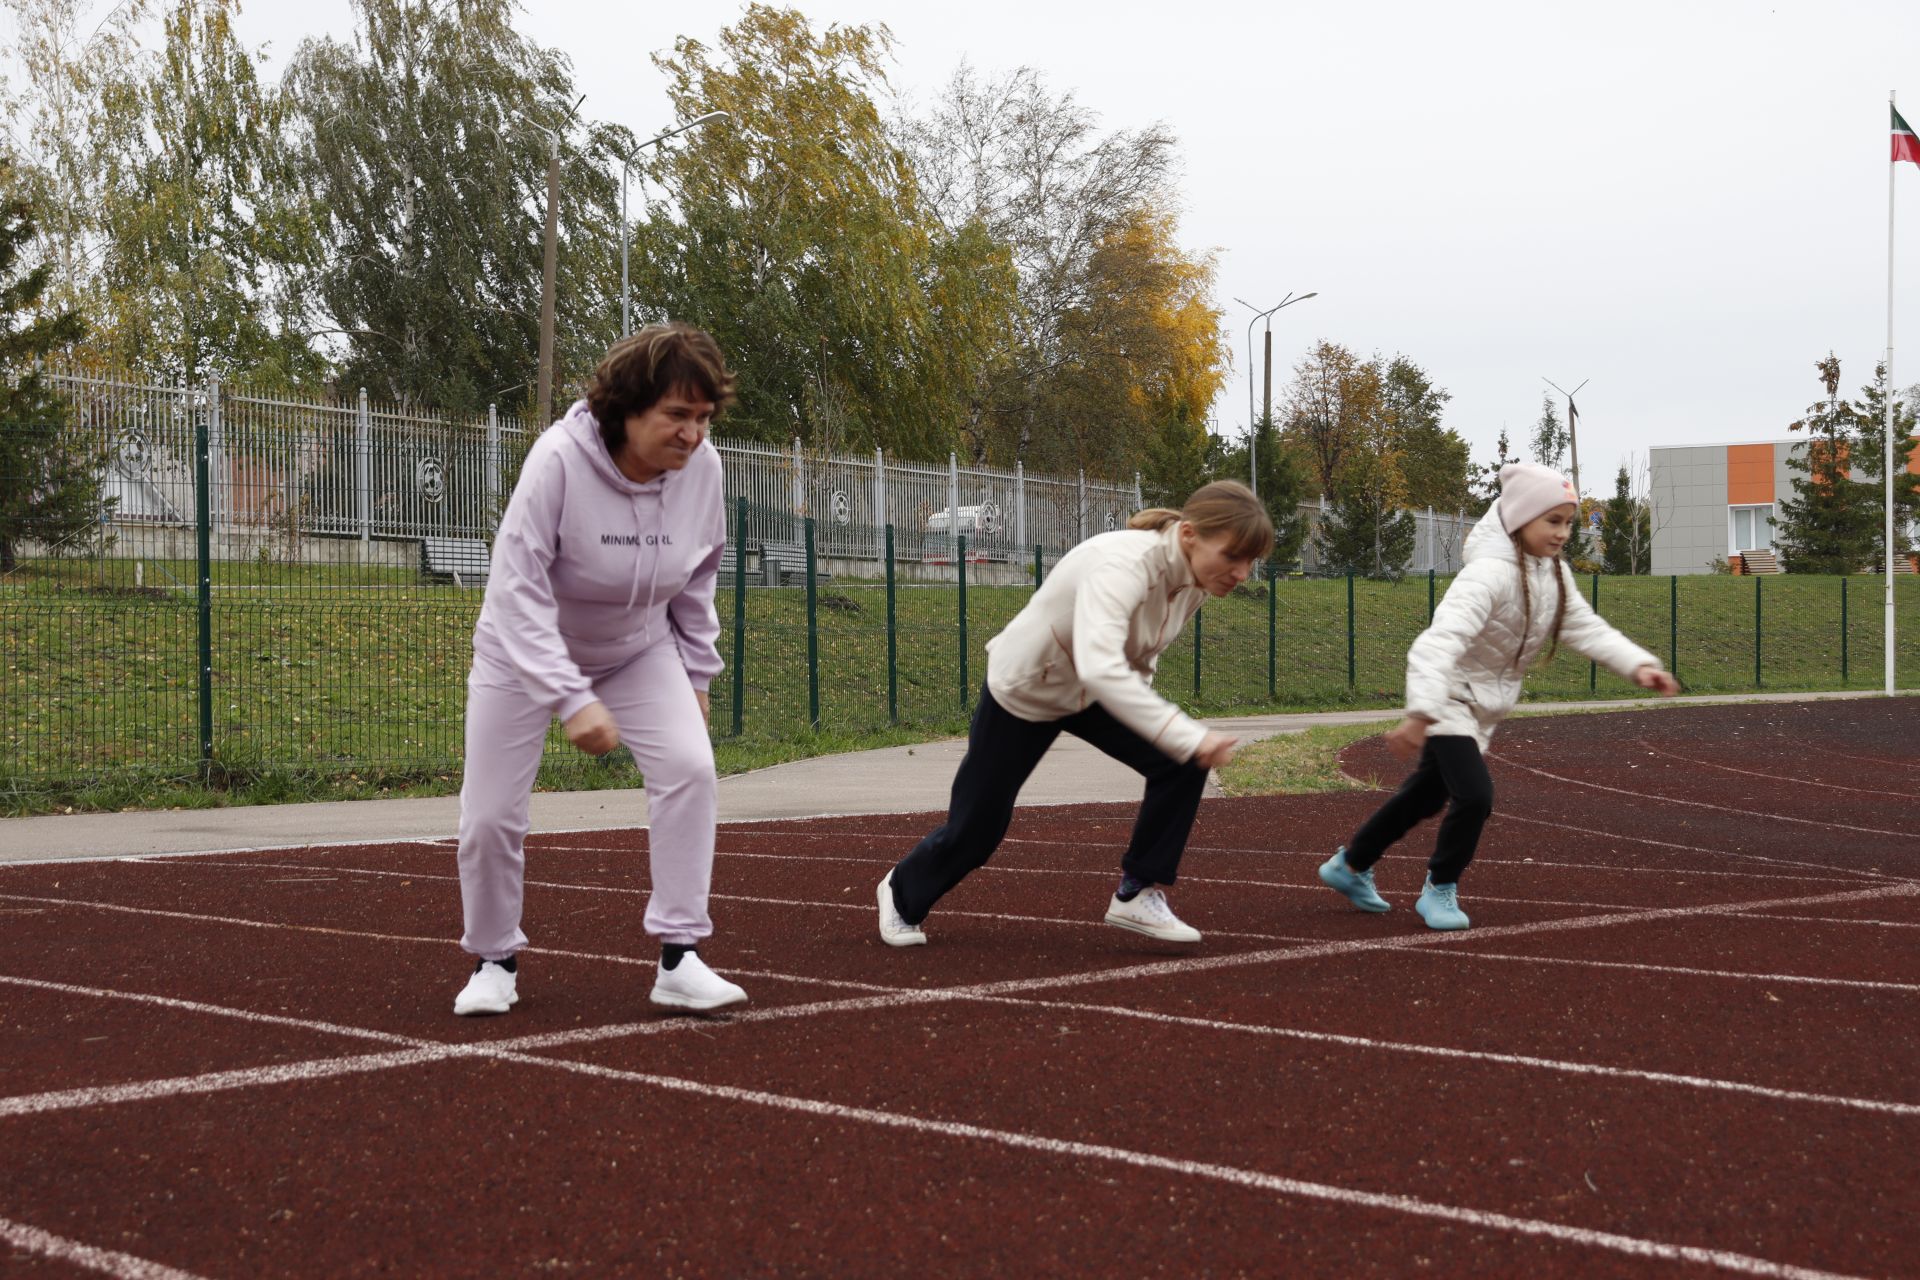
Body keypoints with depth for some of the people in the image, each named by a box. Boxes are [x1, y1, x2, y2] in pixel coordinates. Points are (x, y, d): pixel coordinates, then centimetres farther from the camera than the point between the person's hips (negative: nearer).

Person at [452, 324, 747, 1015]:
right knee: (490, 813, -4)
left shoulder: (701, 467, -17)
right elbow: (519, 591, -32)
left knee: (689, 766, -19)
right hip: (526, 649, -3)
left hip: (639, 649, 3)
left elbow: (698, 577, 2)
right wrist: (573, 699, -39)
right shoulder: (559, 460, -32)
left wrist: (695, 672, 5)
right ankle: (494, 961, 22)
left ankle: (679, 957, -12)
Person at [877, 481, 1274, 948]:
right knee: (976, 828, 7)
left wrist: (1135, 712, 8)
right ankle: (902, 893, 38)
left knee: (1183, 764, -16)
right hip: (1023, 691, -6)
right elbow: (1100, 669, -55)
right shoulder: (1124, 564, -40)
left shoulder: (1196, 576, -14)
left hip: (1099, 692, 7)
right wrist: (1187, 735, -58)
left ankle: (1138, 894, -4)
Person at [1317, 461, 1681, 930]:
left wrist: (1639, 664, -17)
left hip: (1483, 706, 9)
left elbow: (1586, 628, 0)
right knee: (1474, 796, -21)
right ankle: (1440, 890, 2)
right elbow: (1442, 639, -43)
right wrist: (1421, 712, -55)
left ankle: (1350, 867, 37)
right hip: (1449, 698, -9)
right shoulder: (1490, 574, -31)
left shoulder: (1554, 574, -1)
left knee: (1426, 795, 20)